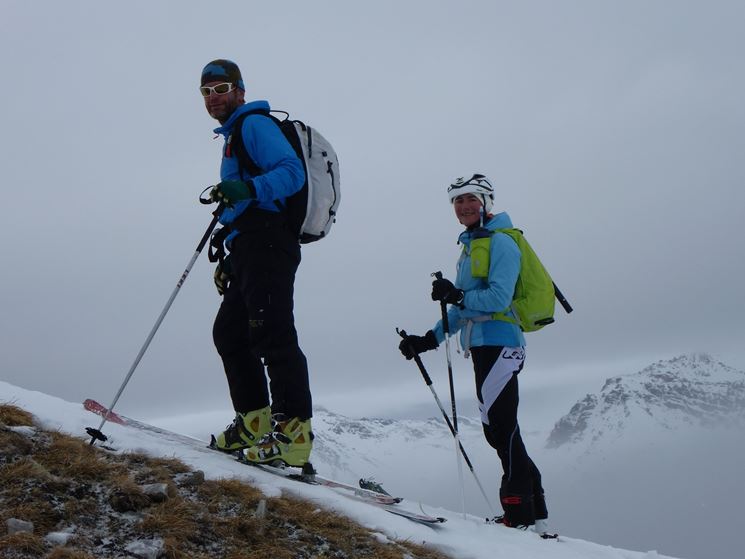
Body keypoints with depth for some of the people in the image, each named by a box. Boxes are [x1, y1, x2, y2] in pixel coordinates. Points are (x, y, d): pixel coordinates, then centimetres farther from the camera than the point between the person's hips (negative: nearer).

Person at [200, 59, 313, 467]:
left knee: (271, 332, -18)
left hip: (267, 245, -11)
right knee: (229, 332, 12)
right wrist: (230, 260, 27)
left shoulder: (254, 124, -1)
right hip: (250, 252, 11)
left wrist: (249, 189, -33)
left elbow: (292, 171, -17)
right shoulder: (234, 136, 29)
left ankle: (293, 430, -24)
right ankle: (253, 422, 13)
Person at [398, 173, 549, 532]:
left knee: (500, 427, -12)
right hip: (484, 346, 10)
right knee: (498, 429, 10)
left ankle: (521, 512, -9)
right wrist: (430, 339, 20)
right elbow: (464, 310, 25)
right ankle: (534, 512, 16)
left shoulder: (499, 242, -7)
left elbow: (499, 298, -19)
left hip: (499, 344, -10)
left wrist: (457, 295, -25)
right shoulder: (470, 246, 22)